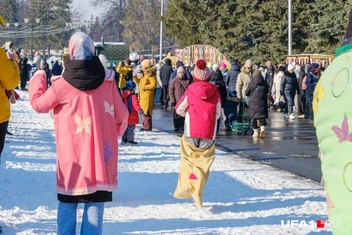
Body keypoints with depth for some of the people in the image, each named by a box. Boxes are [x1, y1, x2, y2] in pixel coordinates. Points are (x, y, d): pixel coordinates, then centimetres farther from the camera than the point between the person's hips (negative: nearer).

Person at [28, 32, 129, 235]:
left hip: (71, 154, -1)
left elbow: (39, 103, 6)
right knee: (95, 203, 4)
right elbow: (121, 115, 3)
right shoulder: (107, 81, -3)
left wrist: (38, 78, 22)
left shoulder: (63, 83, -7)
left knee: (68, 203, 10)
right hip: (100, 153, 1)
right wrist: (115, 133, 23)